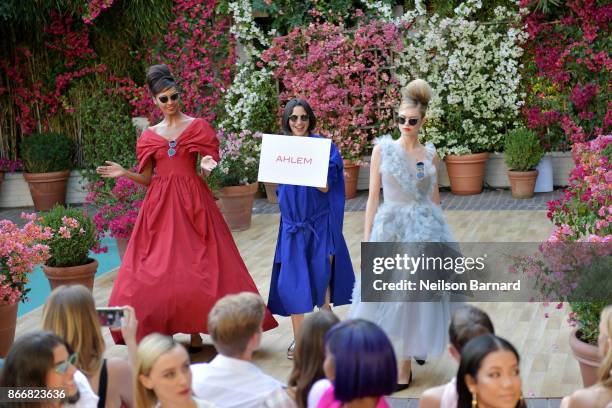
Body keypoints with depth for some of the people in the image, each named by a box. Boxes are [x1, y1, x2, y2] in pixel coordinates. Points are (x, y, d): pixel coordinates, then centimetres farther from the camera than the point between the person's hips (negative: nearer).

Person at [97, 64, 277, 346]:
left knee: (196, 264, -4)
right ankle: (163, 332, 7)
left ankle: (195, 332, 3)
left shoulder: (197, 127, 3)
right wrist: (123, 173, -4)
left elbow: (208, 162, 1)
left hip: (192, 201, -2)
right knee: (157, 268, -1)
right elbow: (147, 178, 11)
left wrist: (206, 165, -20)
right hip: (160, 205, 2)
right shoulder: (149, 135, 10)